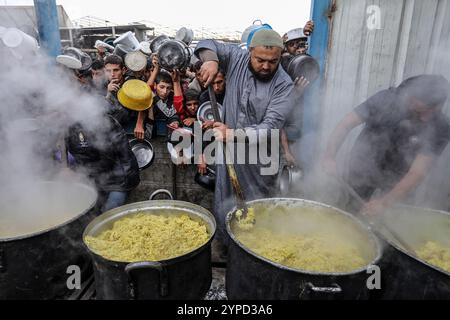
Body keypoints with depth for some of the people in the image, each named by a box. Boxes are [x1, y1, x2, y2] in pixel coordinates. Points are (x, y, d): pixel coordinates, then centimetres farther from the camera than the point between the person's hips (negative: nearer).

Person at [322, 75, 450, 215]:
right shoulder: (386, 98, -24)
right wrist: (330, 156, -41)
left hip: (396, 180, 0)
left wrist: (384, 202, -45)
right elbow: (346, 124, -25)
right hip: (364, 168, 0)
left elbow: (417, 173, -31)